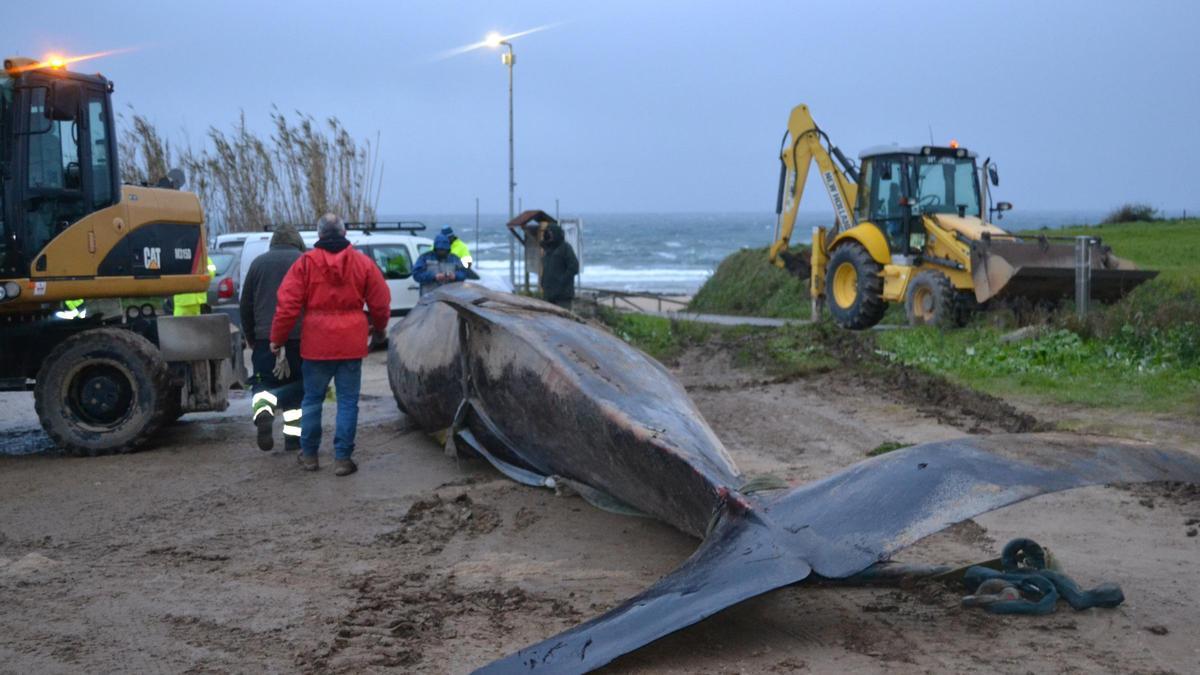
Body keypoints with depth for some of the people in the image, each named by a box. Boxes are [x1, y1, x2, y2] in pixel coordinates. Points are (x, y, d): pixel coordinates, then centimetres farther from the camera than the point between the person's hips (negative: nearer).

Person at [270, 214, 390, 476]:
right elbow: (380, 303, 6)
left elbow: (287, 305, -4)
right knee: (348, 401, 5)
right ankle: (342, 458, 4)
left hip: (316, 342, 0)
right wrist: (379, 329, 25)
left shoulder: (305, 263, -2)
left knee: (312, 399, 14)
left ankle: (309, 454, 22)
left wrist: (277, 338, 7)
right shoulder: (363, 263, 1)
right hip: (351, 343, 0)